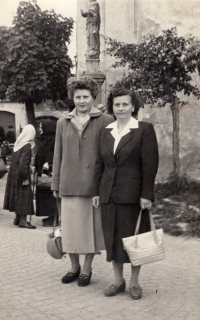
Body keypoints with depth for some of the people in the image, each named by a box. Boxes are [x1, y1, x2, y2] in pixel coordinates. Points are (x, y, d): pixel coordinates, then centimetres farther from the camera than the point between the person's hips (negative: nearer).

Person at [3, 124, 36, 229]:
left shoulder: (18, 144, 6)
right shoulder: (27, 146, -17)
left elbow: (13, 161, 11)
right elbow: (23, 163, -22)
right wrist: (25, 177, -18)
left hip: (13, 173, 8)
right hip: (21, 174, -8)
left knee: (17, 195, 15)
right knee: (24, 196, -2)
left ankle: (17, 218, 23)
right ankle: (23, 220, 0)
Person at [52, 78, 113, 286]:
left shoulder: (105, 121, 0)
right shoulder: (63, 123, 11)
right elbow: (58, 155, 14)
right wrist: (56, 184, 11)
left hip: (95, 184, -3)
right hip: (70, 185, 3)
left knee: (92, 227, 5)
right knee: (70, 227, 7)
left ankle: (86, 269, 21)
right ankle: (74, 267, 25)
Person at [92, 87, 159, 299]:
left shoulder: (144, 130, -5)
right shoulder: (105, 131, 10)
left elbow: (150, 165, -9)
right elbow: (99, 164, 13)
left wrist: (146, 194, -14)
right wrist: (96, 192, 10)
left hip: (133, 194, -4)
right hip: (109, 194, 5)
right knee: (112, 238, 9)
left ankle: (134, 282, 20)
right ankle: (118, 280, 23)